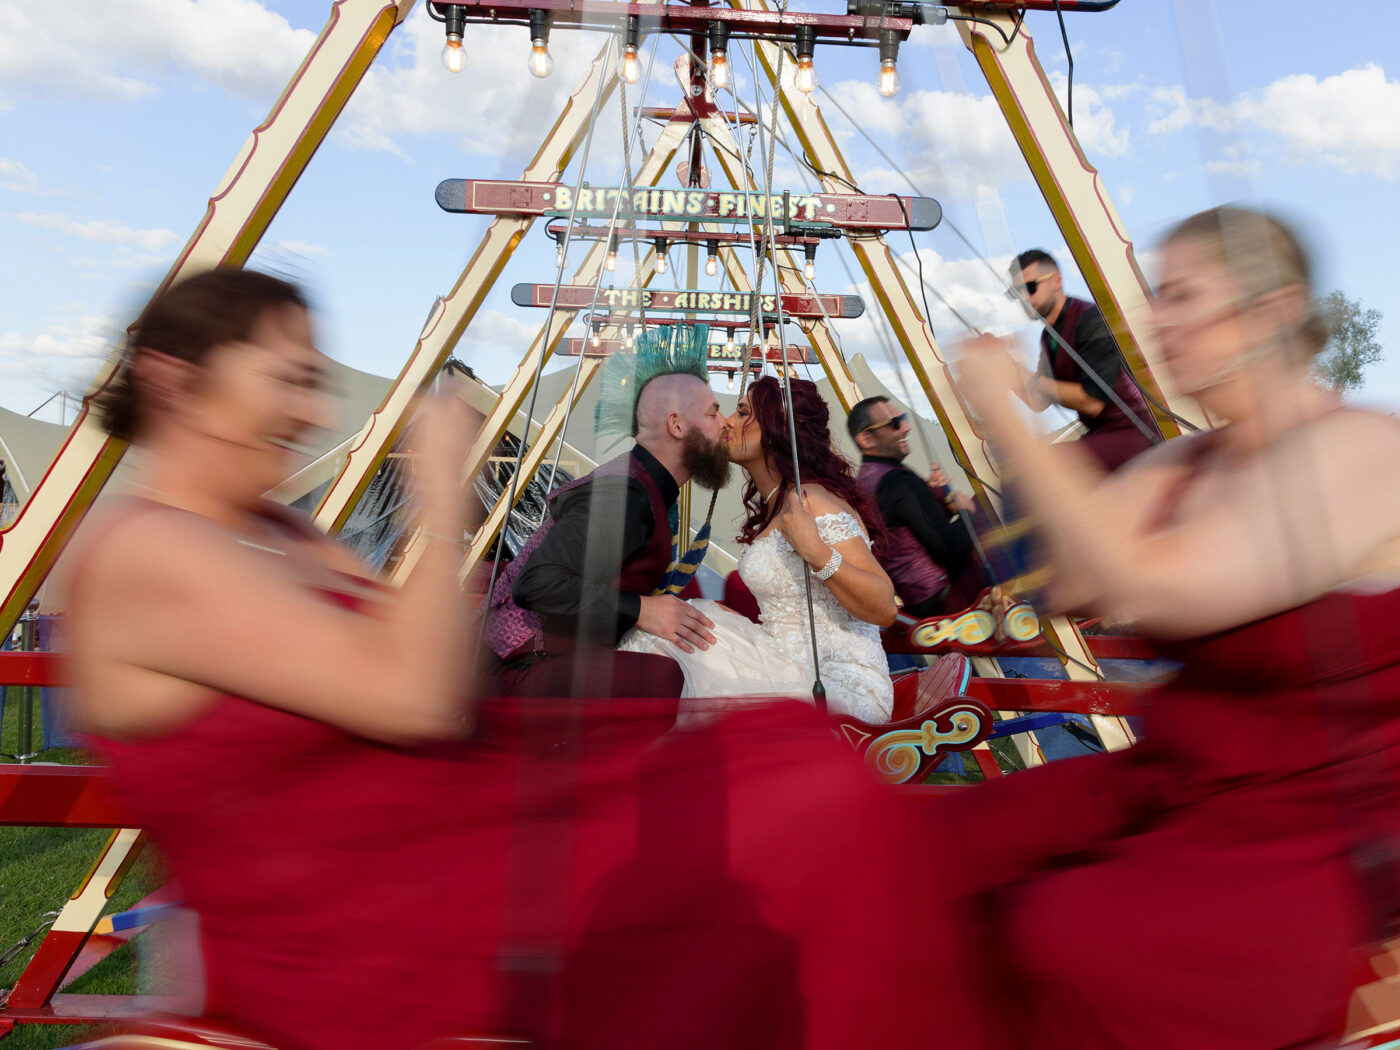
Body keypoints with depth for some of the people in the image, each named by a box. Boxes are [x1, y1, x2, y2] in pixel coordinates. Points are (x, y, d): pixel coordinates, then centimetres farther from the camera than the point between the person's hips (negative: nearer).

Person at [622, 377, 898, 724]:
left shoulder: (808, 503, -17)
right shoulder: (772, 505, 12)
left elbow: (884, 610, -22)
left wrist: (815, 552, -33)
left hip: (841, 690, -9)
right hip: (796, 671, 10)